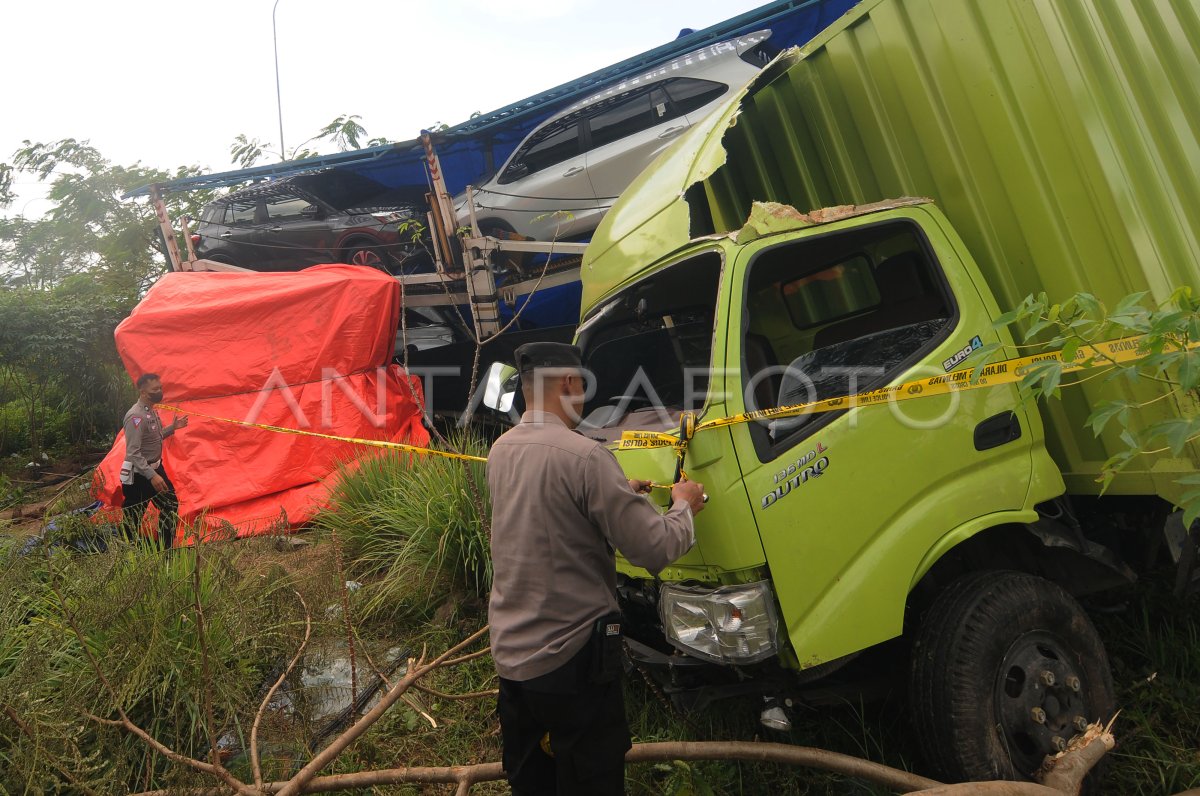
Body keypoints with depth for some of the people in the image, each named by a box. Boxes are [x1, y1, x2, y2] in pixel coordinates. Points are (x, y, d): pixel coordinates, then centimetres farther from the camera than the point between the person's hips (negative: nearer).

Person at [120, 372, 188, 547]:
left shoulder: (152, 411, 6)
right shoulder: (136, 416, -24)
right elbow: (133, 453, -27)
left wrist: (172, 427, 10)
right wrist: (152, 476, -31)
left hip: (156, 467, 10)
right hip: (139, 475, -10)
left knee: (170, 504, 15)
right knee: (134, 517, 1)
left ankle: (165, 547, 26)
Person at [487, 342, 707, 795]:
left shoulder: (500, 451, 2)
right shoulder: (585, 456, -22)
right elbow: (654, 550, -20)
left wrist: (618, 494, 18)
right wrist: (683, 506, -1)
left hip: (508, 653, 8)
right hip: (570, 656, -7)